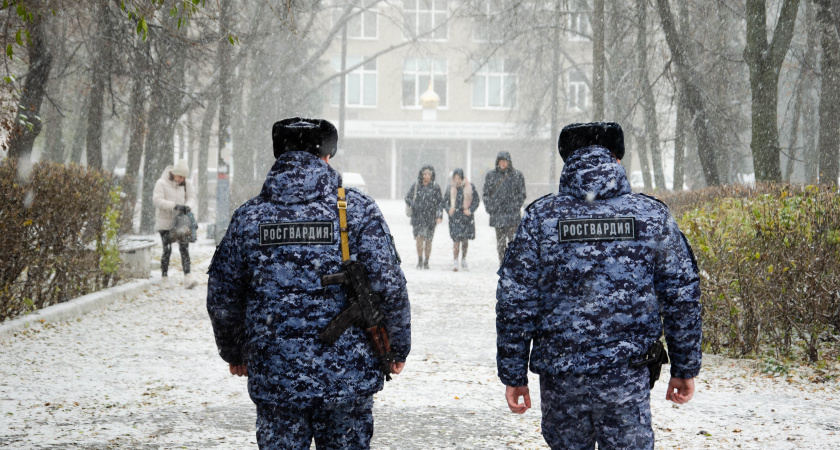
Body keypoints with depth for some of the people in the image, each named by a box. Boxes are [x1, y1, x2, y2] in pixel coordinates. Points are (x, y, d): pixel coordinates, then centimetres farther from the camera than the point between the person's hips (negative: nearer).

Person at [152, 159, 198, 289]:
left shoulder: (186, 184, 4)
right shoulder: (161, 183, -9)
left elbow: (192, 198, 3)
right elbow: (157, 200, -18)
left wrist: (188, 206, -21)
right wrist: (175, 206, -28)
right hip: (165, 221, -3)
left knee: (184, 248, -7)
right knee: (167, 250, -3)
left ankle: (188, 277, -13)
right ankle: (164, 277, 10)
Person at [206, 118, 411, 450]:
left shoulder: (249, 217, 2)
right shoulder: (357, 210, -4)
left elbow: (222, 298, 7)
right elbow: (389, 287, -7)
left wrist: (234, 352, 24)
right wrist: (398, 347, 8)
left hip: (275, 381, 1)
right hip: (347, 377, -1)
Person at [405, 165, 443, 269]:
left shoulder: (435, 187, 1)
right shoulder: (416, 186, 4)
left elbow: (440, 202, 3)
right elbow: (407, 198, 8)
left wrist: (439, 216, -8)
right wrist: (414, 206, -11)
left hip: (430, 217, 0)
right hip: (418, 217, 0)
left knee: (428, 240, 2)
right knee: (419, 238, -10)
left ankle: (426, 262, 15)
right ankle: (419, 260, 1)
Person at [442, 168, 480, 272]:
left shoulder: (470, 187, 0)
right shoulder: (451, 188, 3)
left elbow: (477, 200, 6)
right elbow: (444, 201, 12)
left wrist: (470, 210, -8)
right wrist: (449, 210, -6)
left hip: (466, 216, 1)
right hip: (455, 217, -1)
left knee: (465, 239, 8)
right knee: (456, 239, -10)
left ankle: (463, 260, 24)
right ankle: (455, 262, -6)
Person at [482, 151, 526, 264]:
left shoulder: (517, 175, 4)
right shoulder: (491, 175, 9)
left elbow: (522, 194, 5)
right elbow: (486, 194, 11)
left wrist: (515, 207, -6)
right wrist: (489, 208, -1)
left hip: (512, 214, -2)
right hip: (497, 214, 2)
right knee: (500, 242, 6)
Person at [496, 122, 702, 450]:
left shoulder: (541, 217, -2)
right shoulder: (652, 215, 0)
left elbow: (515, 303, -3)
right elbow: (682, 298, 2)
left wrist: (513, 375, 4)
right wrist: (685, 368, 11)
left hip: (559, 375, 1)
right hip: (628, 374, -1)